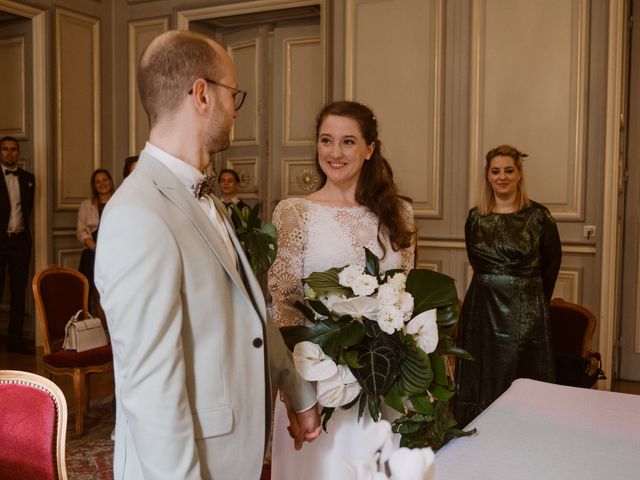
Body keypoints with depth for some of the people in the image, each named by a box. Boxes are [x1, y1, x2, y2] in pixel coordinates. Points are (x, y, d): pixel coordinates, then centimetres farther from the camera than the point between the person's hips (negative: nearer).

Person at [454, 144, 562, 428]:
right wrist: (492, 290, 10)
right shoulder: (475, 218, 5)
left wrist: (533, 298, 11)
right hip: (481, 308, 3)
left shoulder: (538, 216, -4)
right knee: (480, 383, 8)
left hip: (525, 312, -3)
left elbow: (551, 264, 6)